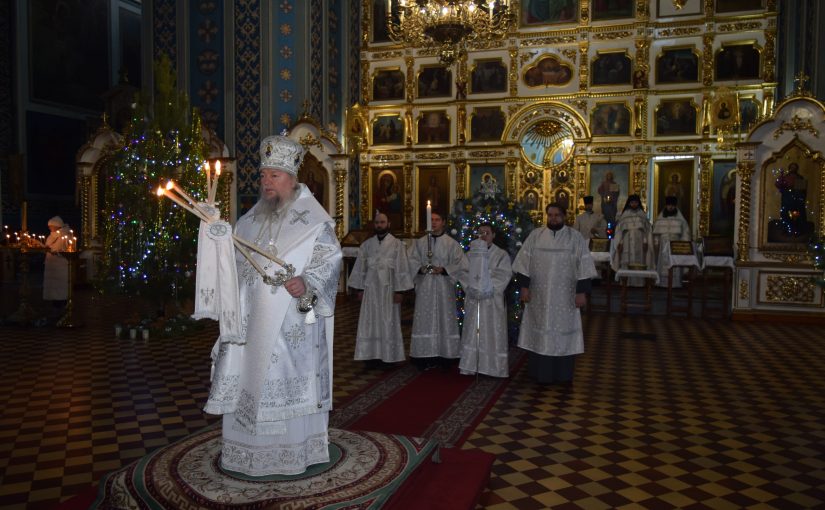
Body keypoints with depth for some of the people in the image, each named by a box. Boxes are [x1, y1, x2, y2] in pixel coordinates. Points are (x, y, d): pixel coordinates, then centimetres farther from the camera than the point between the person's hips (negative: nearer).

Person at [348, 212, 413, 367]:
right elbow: (360, 267, 9)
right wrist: (360, 289, 4)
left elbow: (402, 268, -5)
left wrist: (399, 290, -11)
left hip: (389, 289, -3)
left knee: (388, 323, 3)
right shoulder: (366, 245, 8)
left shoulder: (397, 244, -2)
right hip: (370, 289, 3)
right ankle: (372, 356, 10)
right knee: (370, 323, 4)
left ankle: (388, 357, 11)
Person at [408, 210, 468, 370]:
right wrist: (420, 268, -14)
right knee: (425, 320, 0)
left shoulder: (452, 243, 3)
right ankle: (425, 356, 5)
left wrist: (443, 269, -14)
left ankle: (444, 355, 10)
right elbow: (411, 261, 5)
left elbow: (461, 264, -2)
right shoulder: (419, 242, 9)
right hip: (424, 287, 1)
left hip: (444, 288, -1)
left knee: (444, 319, 1)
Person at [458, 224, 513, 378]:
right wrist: (469, 288, -13)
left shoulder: (501, 255, 3)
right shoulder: (470, 254, 11)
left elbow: (503, 275, -7)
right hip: (473, 299, 2)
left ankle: (494, 366, 7)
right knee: (473, 333, 3)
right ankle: (471, 365, 9)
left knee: (492, 333, -1)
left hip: (492, 300, -2)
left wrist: (490, 289, -18)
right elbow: (463, 273, 3)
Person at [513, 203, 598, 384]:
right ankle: (541, 372, 19)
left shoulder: (575, 237, -2)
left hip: (564, 296, -1)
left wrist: (581, 292, -10)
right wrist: (524, 286, -5)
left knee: (563, 332, 6)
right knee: (540, 332, 7)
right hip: (539, 295, 1)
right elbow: (524, 262, 1)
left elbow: (583, 266, -4)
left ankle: (563, 374, 18)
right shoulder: (535, 235, 1)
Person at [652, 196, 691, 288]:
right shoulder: (660, 218, 7)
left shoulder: (680, 218, 3)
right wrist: (656, 243, 1)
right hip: (663, 245, 1)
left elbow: (686, 231, 4)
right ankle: (663, 283, -4)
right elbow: (656, 231, 9)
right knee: (663, 264, -4)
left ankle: (675, 283, -5)